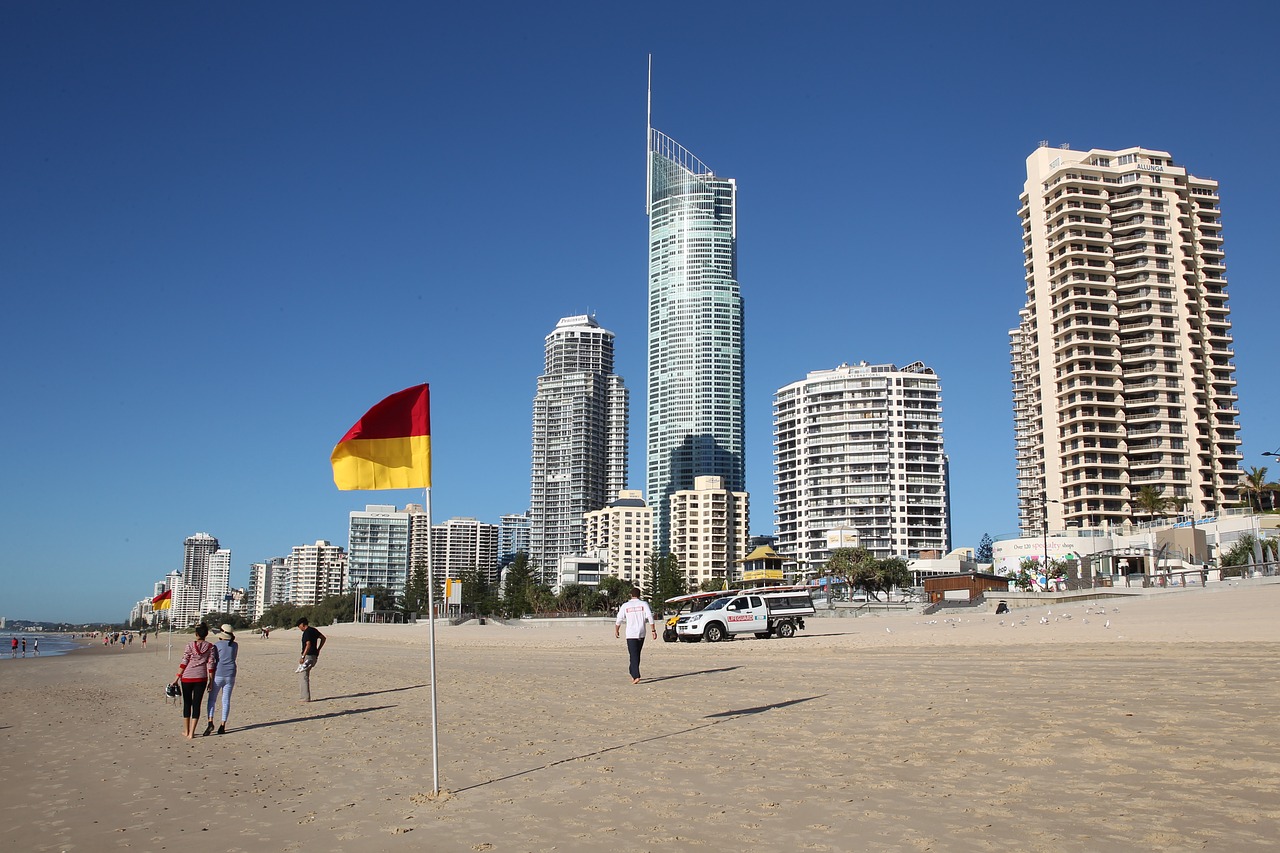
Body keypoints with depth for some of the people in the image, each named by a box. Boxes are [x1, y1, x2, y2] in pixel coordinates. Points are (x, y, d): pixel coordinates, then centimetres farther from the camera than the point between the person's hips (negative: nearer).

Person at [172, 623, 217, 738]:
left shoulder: (190, 645, -4)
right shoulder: (210, 647, -1)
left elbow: (184, 663, -7)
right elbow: (211, 664, -2)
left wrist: (177, 677, -2)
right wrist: (211, 680, 5)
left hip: (187, 677, 0)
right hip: (201, 677, 0)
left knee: (187, 703, 13)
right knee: (196, 704, 5)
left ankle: (186, 731, 23)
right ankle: (191, 733, 2)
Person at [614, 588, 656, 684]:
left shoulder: (625, 606, 1)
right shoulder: (644, 604, 1)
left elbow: (619, 620, 3)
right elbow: (650, 617, -8)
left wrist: (616, 631, 18)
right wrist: (653, 631, -5)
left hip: (630, 635, -2)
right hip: (641, 634, 2)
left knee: (634, 656, -4)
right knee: (637, 655, 19)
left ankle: (636, 676, -18)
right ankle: (634, 674, 27)